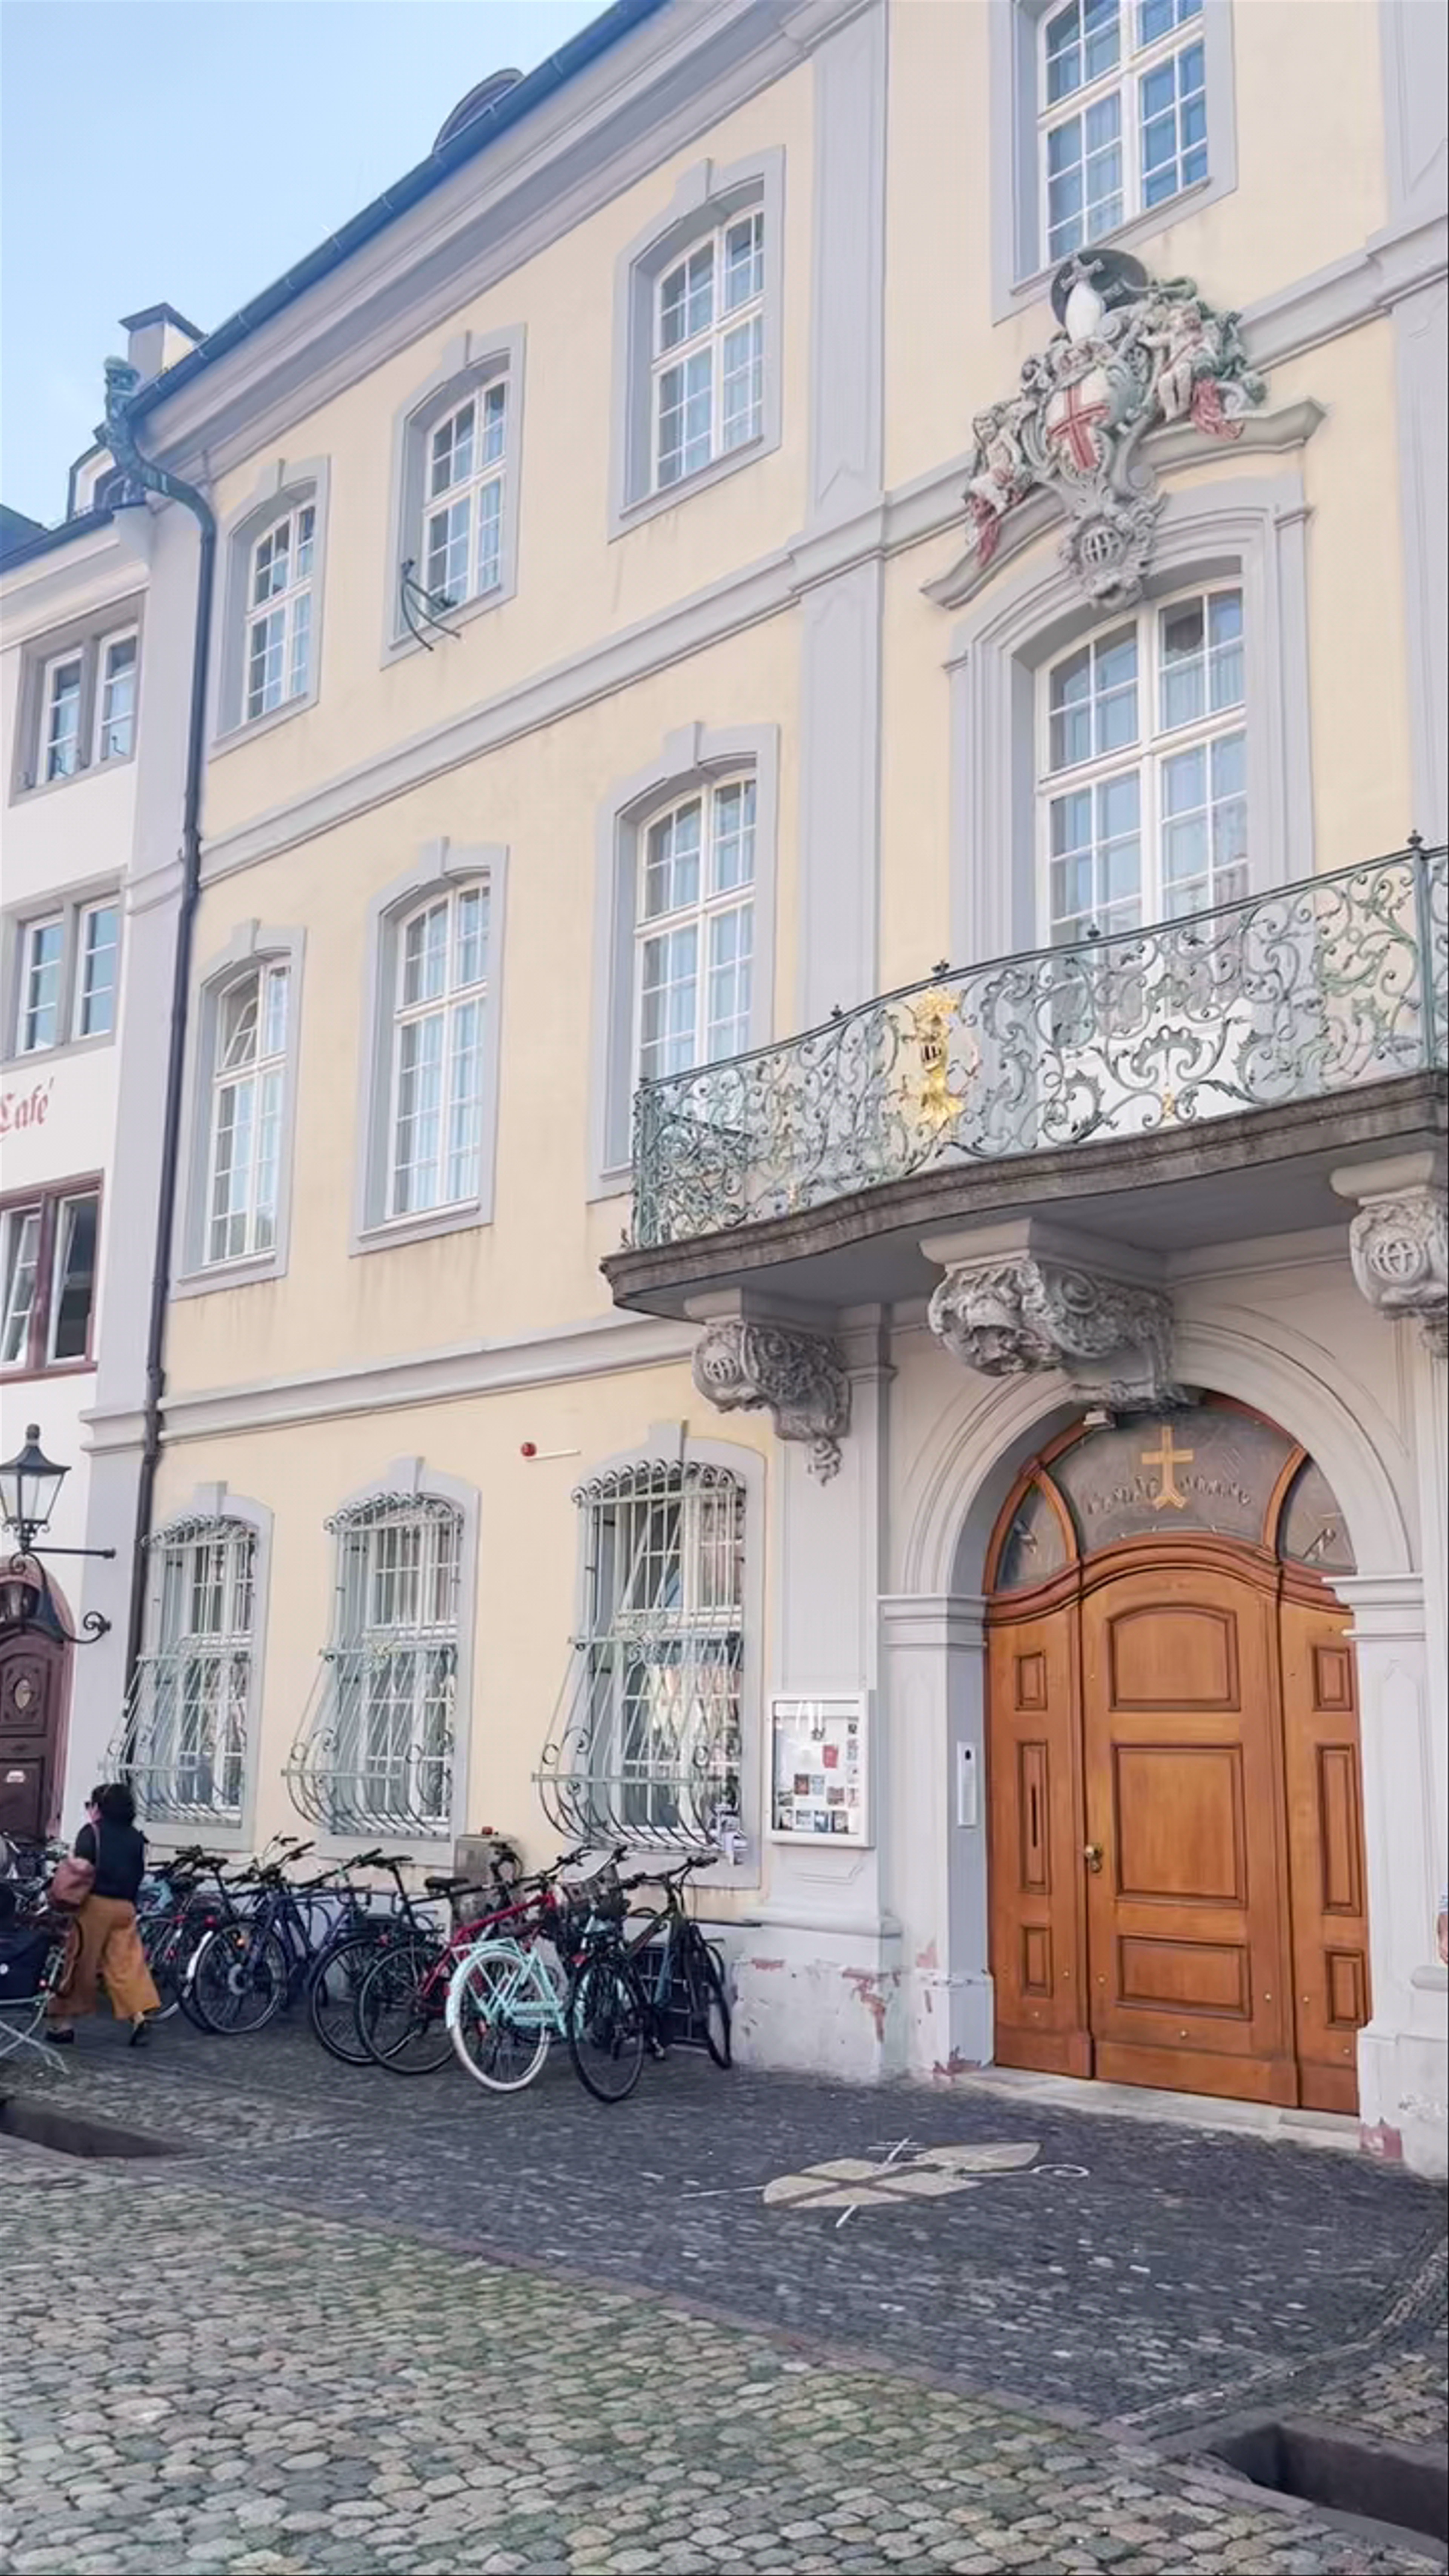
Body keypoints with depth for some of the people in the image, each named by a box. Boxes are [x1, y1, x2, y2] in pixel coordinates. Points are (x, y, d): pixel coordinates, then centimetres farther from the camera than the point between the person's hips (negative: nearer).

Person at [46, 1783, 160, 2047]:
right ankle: (139, 2017, -6)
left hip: (96, 1904, -4)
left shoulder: (92, 1832, -1)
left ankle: (63, 2023, 11)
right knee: (128, 1964, 5)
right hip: (126, 1907, 4)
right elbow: (139, 1874, 14)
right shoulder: (136, 1838, 14)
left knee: (79, 1964, 4)